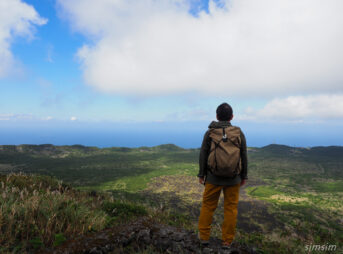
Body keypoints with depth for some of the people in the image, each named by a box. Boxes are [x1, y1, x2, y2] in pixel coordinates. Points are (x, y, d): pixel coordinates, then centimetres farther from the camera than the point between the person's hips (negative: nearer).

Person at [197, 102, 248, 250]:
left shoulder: (210, 133, -5)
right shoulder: (239, 133, -2)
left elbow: (203, 155, -3)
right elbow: (244, 157, 2)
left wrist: (201, 174, 6)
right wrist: (244, 176, 12)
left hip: (213, 177, 0)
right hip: (233, 179, 1)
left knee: (208, 205, 13)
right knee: (231, 208, 11)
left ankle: (204, 237, 24)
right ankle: (227, 241, 19)